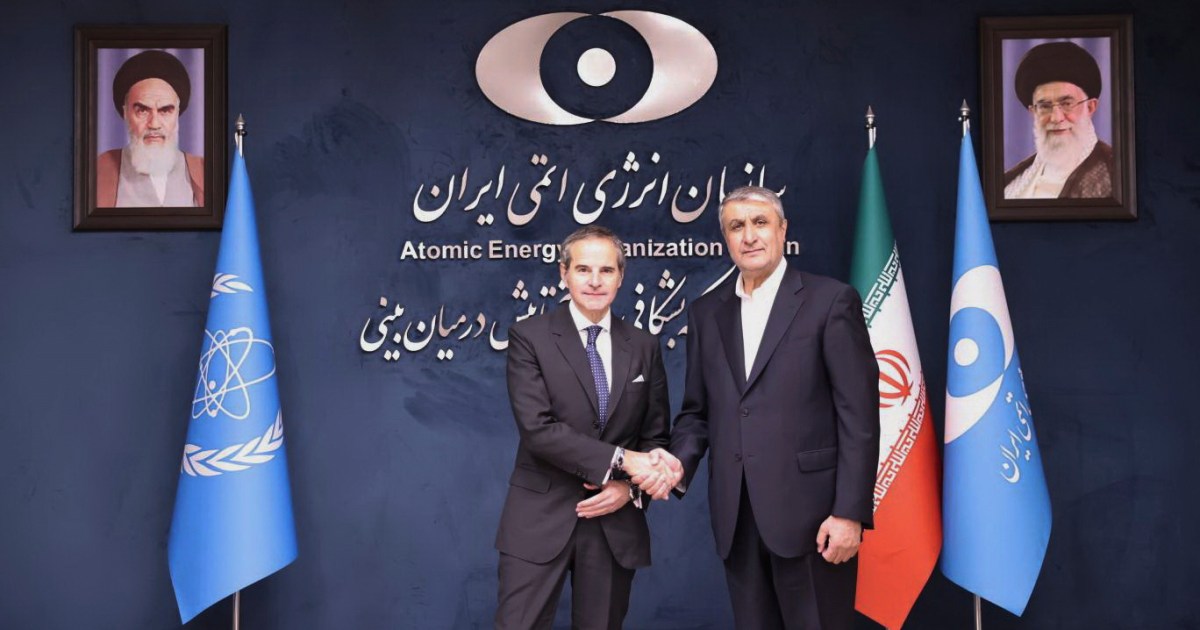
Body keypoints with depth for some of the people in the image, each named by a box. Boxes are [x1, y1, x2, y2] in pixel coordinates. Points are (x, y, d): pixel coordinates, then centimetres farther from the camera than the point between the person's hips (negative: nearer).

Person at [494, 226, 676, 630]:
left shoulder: (644, 346, 7)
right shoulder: (529, 337, -5)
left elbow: (656, 435, 10)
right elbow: (537, 429, -15)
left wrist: (630, 487, -8)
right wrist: (620, 459, -19)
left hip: (616, 523, 3)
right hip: (541, 519, -3)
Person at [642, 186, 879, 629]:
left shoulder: (830, 301, -3)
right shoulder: (706, 312, 11)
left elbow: (859, 415, -7)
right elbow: (697, 410, 13)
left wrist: (849, 511, -12)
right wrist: (680, 461, -7)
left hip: (809, 510, -4)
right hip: (735, 515, 5)